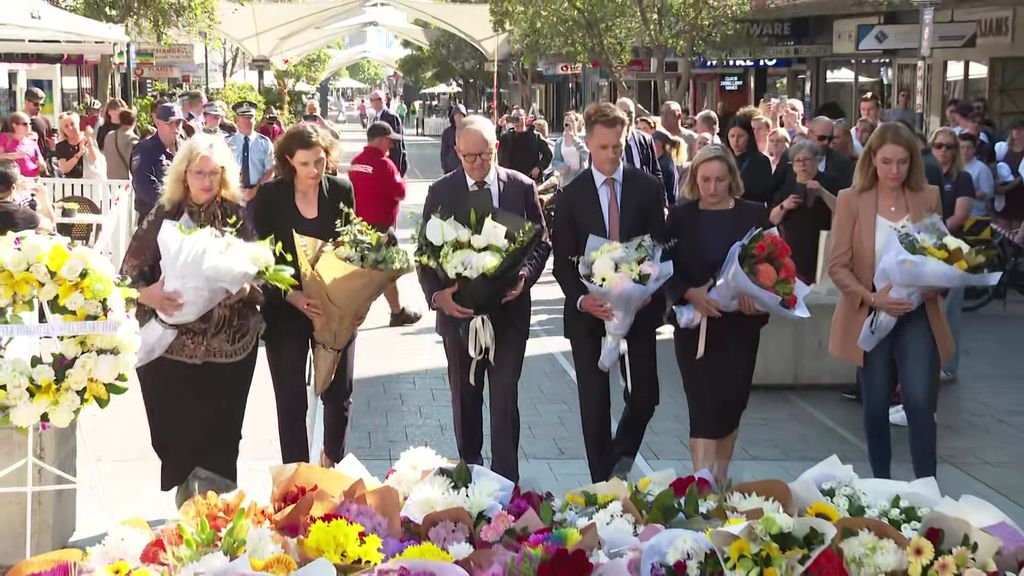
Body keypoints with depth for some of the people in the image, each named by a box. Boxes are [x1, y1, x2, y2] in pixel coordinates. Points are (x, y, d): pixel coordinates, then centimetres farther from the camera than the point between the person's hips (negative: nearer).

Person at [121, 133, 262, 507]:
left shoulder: (237, 217, 1)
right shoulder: (163, 216, -1)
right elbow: (129, 275, -2)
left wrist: (246, 289, -17)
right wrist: (149, 294, -23)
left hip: (228, 345, 0)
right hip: (170, 345, 0)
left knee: (219, 434, 4)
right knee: (176, 432, 5)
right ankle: (186, 504, 24)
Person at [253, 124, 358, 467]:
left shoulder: (341, 191, -1)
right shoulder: (270, 196, -6)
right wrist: (295, 297, -20)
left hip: (335, 308, 1)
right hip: (285, 309, -1)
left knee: (339, 394, 5)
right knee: (291, 400, 2)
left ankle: (331, 463, 31)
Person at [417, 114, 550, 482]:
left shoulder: (522, 187, -1)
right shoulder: (441, 192, -1)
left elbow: (541, 242, 5)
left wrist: (525, 275, -15)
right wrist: (437, 295, -17)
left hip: (509, 310, -1)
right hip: (458, 310, 1)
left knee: (505, 399, -2)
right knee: (465, 398, 14)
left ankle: (505, 479, 4)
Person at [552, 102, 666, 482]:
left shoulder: (648, 188, 1)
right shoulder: (571, 195, 0)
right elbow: (562, 261, 0)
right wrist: (582, 300, -17)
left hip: (638, 307, 1)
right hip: (589, 311, 0)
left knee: (644, 397, -1)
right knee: (594, 405, 5)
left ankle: (621, 458, 28)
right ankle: (602, 483, 15)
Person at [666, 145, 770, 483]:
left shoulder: (754, 214, 1)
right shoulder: (680, 216, 1)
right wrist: (690, 293, -19)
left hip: (740, 324, 1)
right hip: (695, 324, -1)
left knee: (731, 400, 7)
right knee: (703, 403, -6)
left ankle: (720, 477, 24)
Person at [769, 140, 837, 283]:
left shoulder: (826, 181, 0)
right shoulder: (787, 184, 11)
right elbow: (773, 219, 9)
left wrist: (822, 192, -24)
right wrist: (784, 206, -11)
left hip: (820, 252, -3)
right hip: (793, 251, 3)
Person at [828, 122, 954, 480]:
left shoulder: (929, 198, 2)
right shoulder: (851, 200, -4)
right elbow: (838, 266, -5)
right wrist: (872, 297, -21)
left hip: (917, 315, 0)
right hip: (869, 316, 0)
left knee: (919, 402, -11)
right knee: (876, 407, 10)